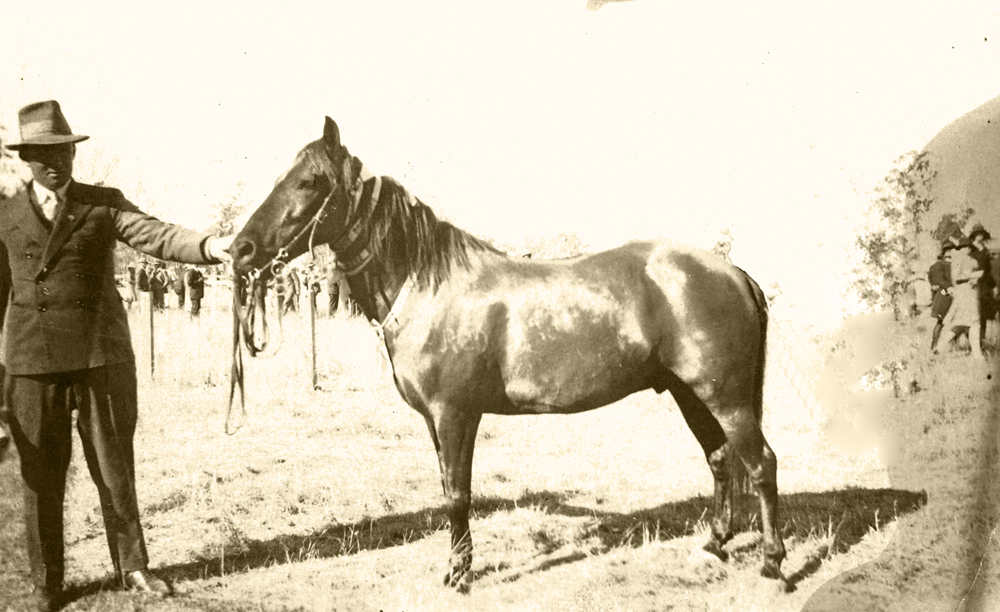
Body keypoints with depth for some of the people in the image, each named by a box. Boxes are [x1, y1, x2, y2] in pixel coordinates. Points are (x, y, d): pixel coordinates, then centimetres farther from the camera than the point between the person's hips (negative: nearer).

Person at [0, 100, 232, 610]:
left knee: (115, 469, 8)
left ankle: (133, 567, 23)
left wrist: (209, 247, -31)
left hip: (102, 358, -1)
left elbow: (158, 236, -11)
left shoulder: (105, 204, 4)